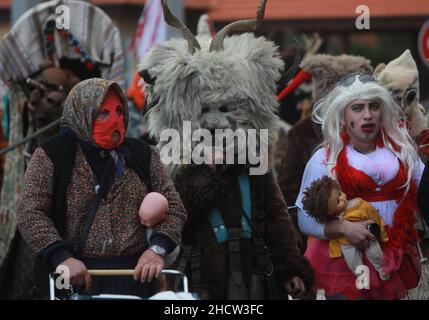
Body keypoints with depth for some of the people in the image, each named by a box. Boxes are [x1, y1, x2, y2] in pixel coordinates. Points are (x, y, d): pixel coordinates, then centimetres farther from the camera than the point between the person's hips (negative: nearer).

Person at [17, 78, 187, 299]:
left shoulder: (142, 155, 10)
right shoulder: (51, 155, 0)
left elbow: (173, 208, 8)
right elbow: (30, 212, -9)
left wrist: (157, 248, -10)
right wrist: (61, 257, -21)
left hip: (135, 274, 3)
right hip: (71, 278, -3)